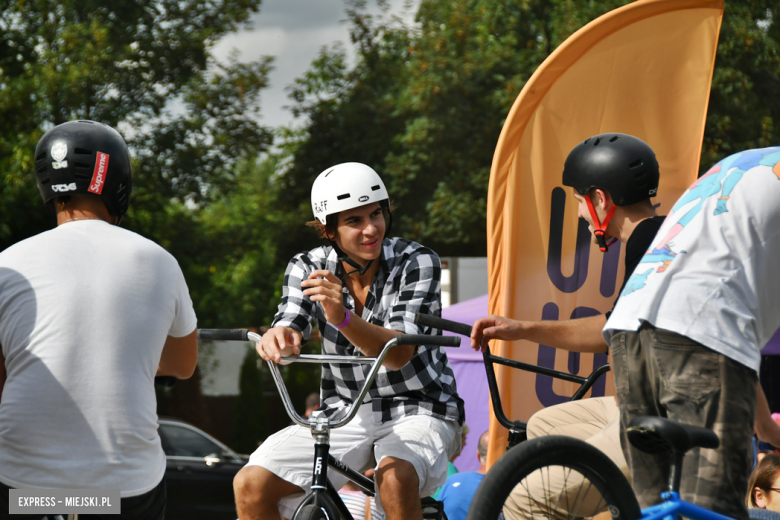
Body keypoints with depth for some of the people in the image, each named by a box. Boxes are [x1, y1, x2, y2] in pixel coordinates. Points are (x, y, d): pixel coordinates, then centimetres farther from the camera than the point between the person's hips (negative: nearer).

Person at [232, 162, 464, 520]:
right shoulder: (308, 269, -3)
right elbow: (291, 325, -20)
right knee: (250, 486, -17)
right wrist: (278, 338, -47)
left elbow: (399, 353, -26)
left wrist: (343, 318, -46)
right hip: (344, 413, 4)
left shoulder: (417, 263, -14)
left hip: (417, 410, -4)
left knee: (395, 478, -37)